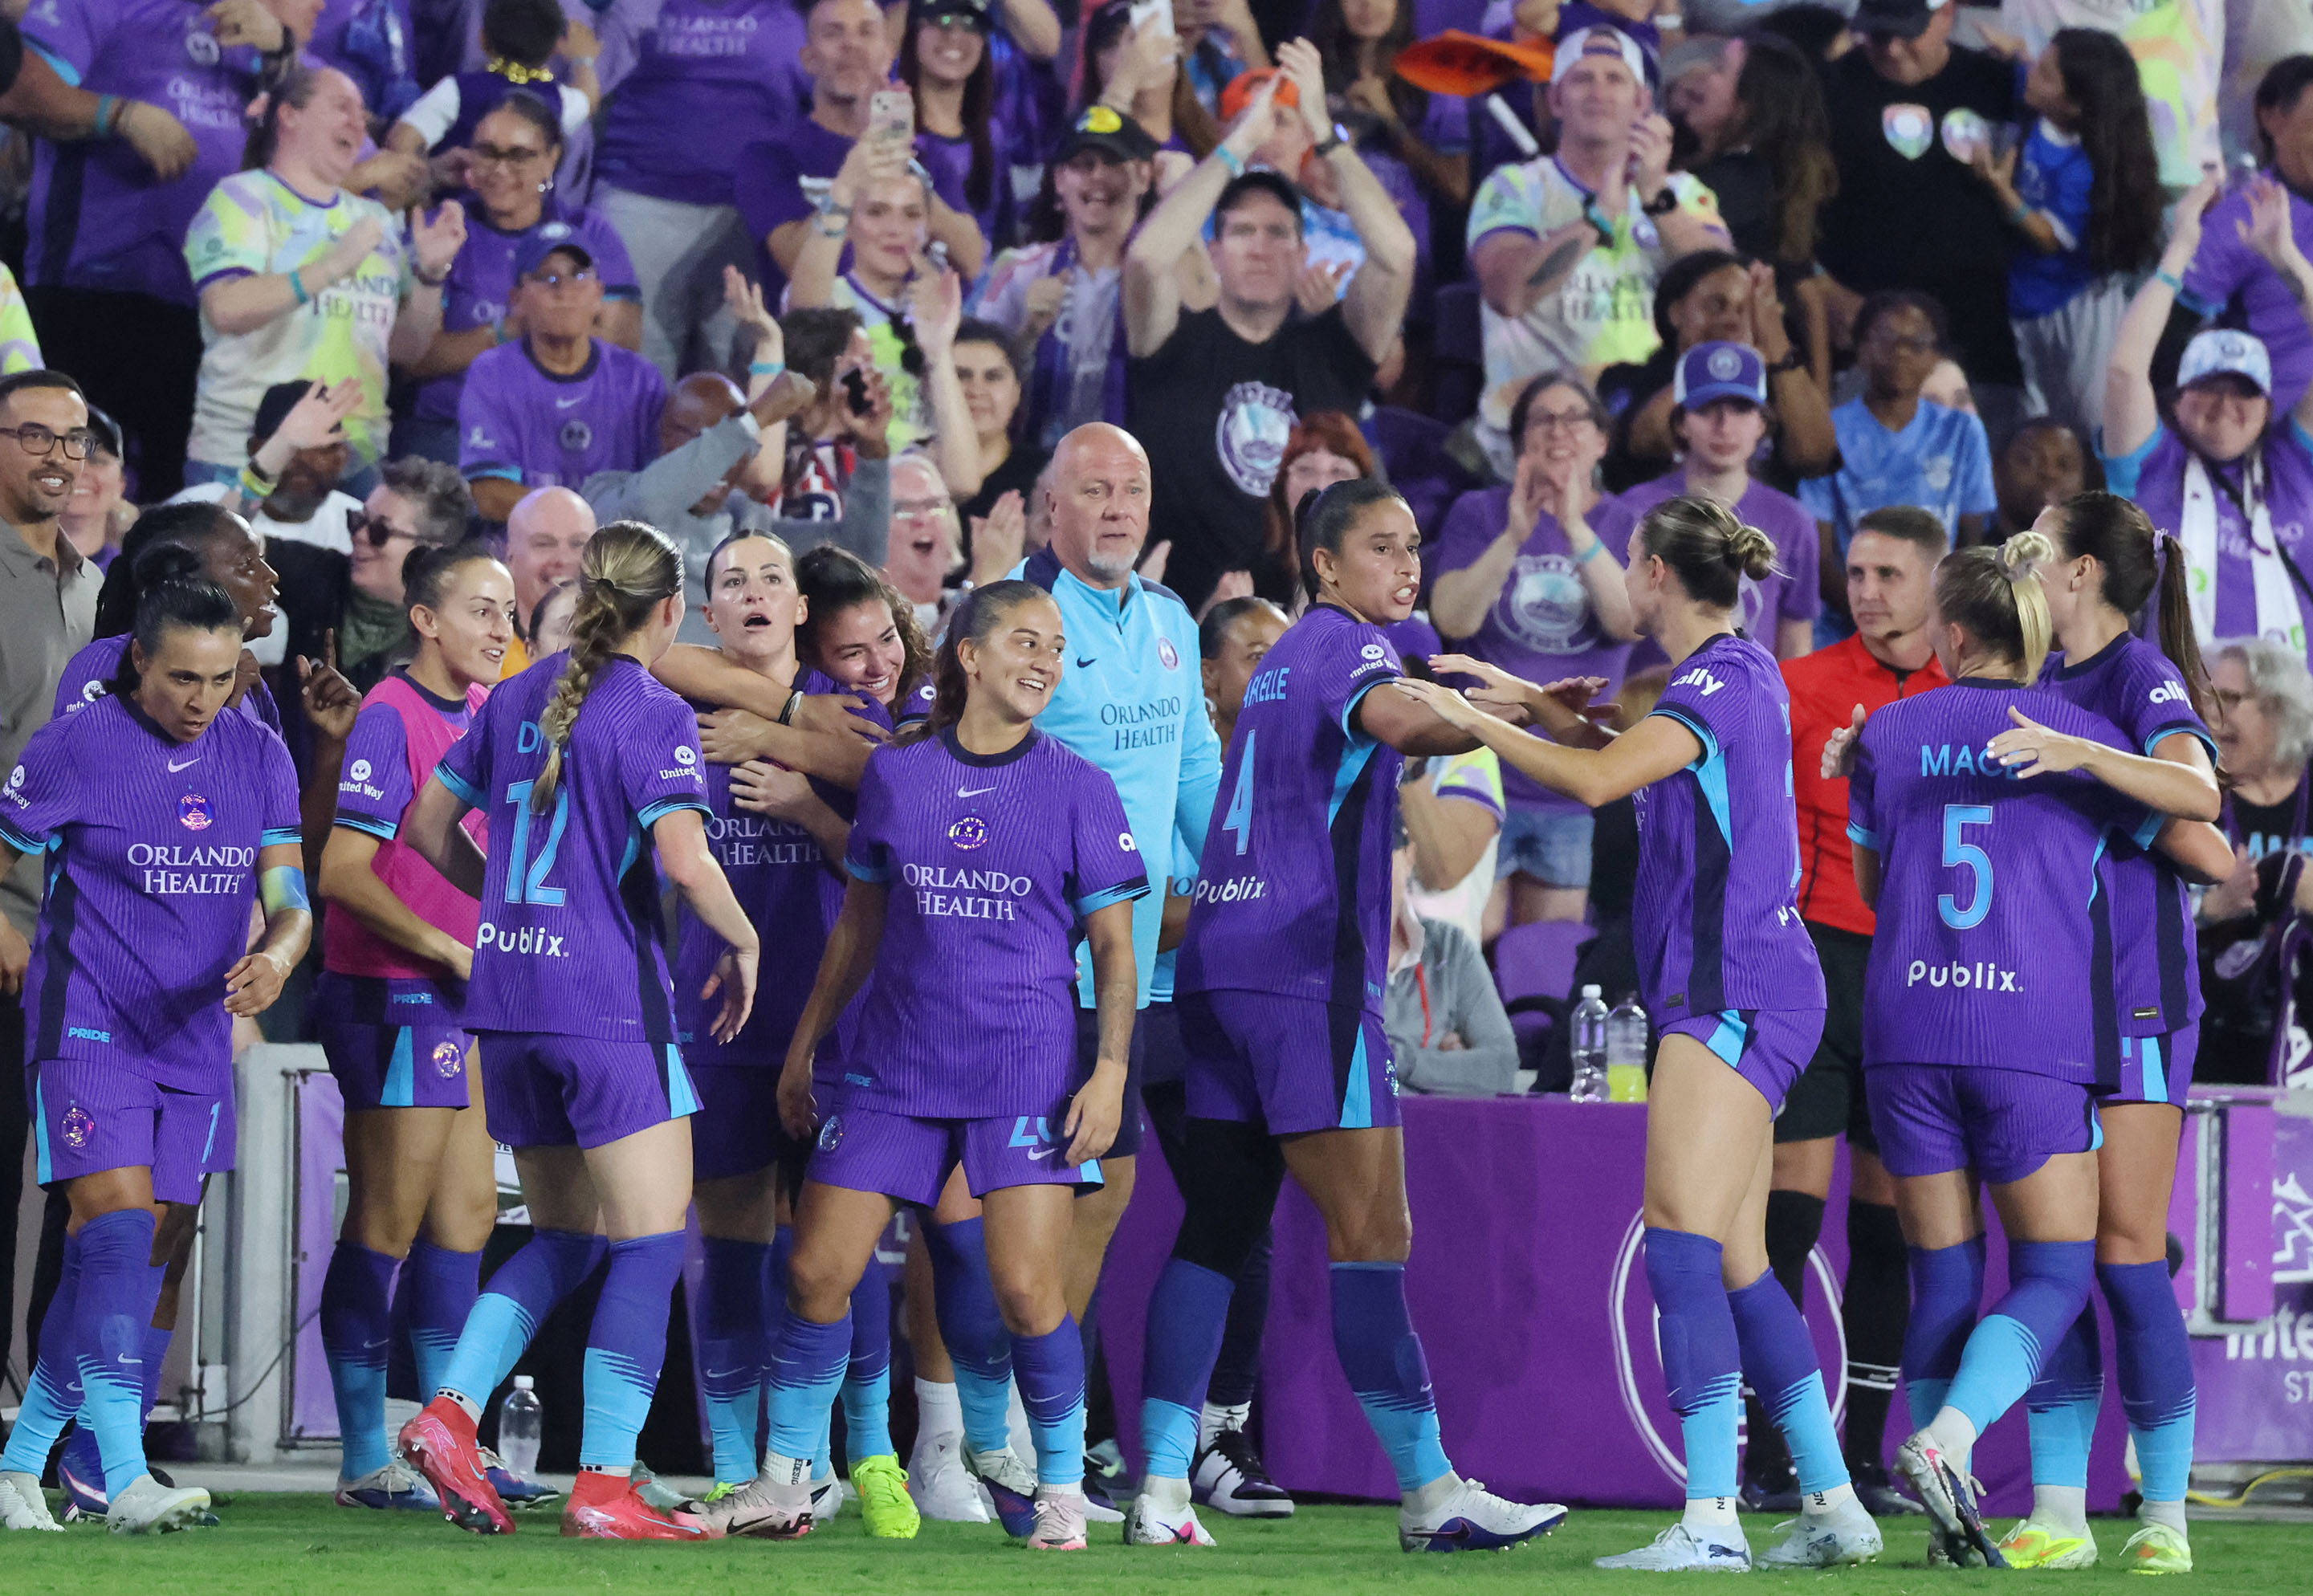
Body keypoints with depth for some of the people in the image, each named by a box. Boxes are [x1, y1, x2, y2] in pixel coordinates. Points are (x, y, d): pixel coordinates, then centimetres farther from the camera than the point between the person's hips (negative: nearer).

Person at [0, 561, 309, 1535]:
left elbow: (290, 898, 3)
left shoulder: (259, 758, 5)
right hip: (89, 1027, -5)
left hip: (196, 1042, 5)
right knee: (118, 1224, -19)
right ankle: (125, 1480, -25)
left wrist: (276, 957, -17)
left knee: (133, 1258, 6)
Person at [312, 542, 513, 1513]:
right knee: (387, 1225, -4)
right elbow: (343, 871, -17)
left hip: (467, 996, 8)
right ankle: (365, 1460, 1)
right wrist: (445, 949, -17)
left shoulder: (489, 712, 10)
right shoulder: (390, 715, -12)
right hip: (391, 996, -8)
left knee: (465, 1217, 10)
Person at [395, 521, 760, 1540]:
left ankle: (451, 1410, -1)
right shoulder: (652, 714, -9)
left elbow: (429, 825, 18)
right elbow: (683, 860, -21)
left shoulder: (519, 699, 11)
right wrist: (741, 942, -4)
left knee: (564, 1237, 18)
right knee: (651, 1237, 0)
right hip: (610, 1005, -7)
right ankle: (604, 1485, -5)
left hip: (506, 998, 7)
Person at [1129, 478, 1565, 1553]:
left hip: (1219, 968, 9)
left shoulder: (1285, 658, 22)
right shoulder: (1345, 646, -5)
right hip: (1308, 978, -9)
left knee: (1214, 1232, 6)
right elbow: (1399, 722, -27)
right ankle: (1428, 1493, -10)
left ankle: (1160, 1490, 1)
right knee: (1372, 1234, -9)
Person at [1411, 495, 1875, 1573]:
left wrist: (1472, 720, -12)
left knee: (1681, 1240, -16)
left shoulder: (1722, 678, -12)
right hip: (1735, 1002, 10)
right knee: (1735, 1265, 10)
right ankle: (1834, 1506, 11)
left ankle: (1711, 1517, -23)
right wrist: (1521, 697, 28)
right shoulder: (1733, 677, 18)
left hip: (1735, 997, -10)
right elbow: (1627, 750, 36)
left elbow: (1596, 780, -23)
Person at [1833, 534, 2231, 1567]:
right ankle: (1943, 1441, -21)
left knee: (1942, 1279, 9)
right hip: (2034, 1036, -3)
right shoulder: (2079, 735, 1)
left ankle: (1951, 1509, 3)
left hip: (1907, 1027, 3)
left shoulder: (1886, 736, 7)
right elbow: (2210, 854, 4)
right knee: (2054, 1275, 3)